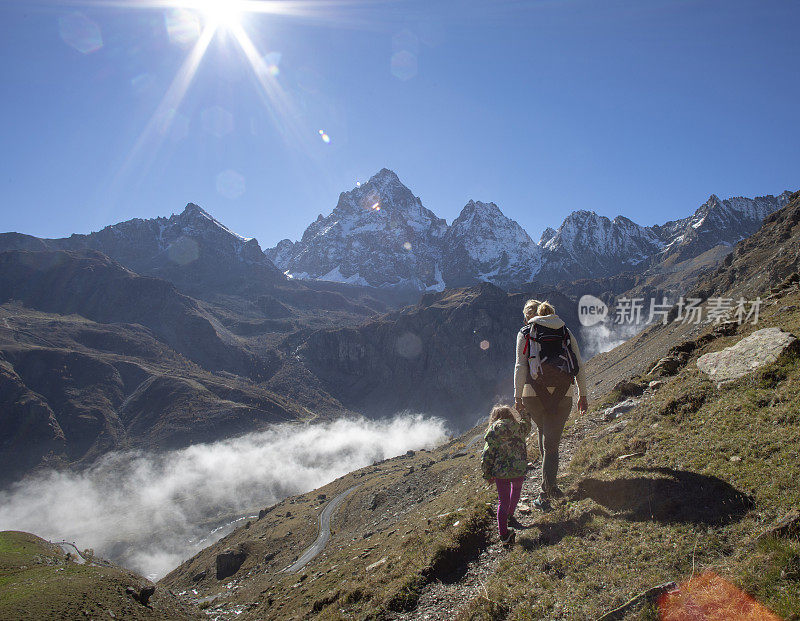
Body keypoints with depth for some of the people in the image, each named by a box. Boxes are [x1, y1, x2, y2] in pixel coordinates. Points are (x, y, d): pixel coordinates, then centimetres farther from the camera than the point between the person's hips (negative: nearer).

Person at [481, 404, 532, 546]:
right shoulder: (519, 429, -1)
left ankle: (504, 533, 5)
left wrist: (488, 475, 8)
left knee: (503, 502, 9)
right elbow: (527, 423, 24)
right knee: (516, 488, 31)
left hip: (500, 473, -1)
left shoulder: (492, 434, -5)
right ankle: (510, 514, 49)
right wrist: (522, 411, 39)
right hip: (519, 470, 1)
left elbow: (486, 456, -4)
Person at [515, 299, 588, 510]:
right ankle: (547, 490, 5)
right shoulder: (566, 332, 12)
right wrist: (582, 395, 15)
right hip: (563, 394, 1)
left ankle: (550, 487, 29)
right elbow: (579, 367, 9)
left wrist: (517, 397, 1)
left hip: (534, 393, -1)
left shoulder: (525, 333, 4)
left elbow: (520, 367, -4)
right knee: (552, 443, 8)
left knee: (544, 432, 23)